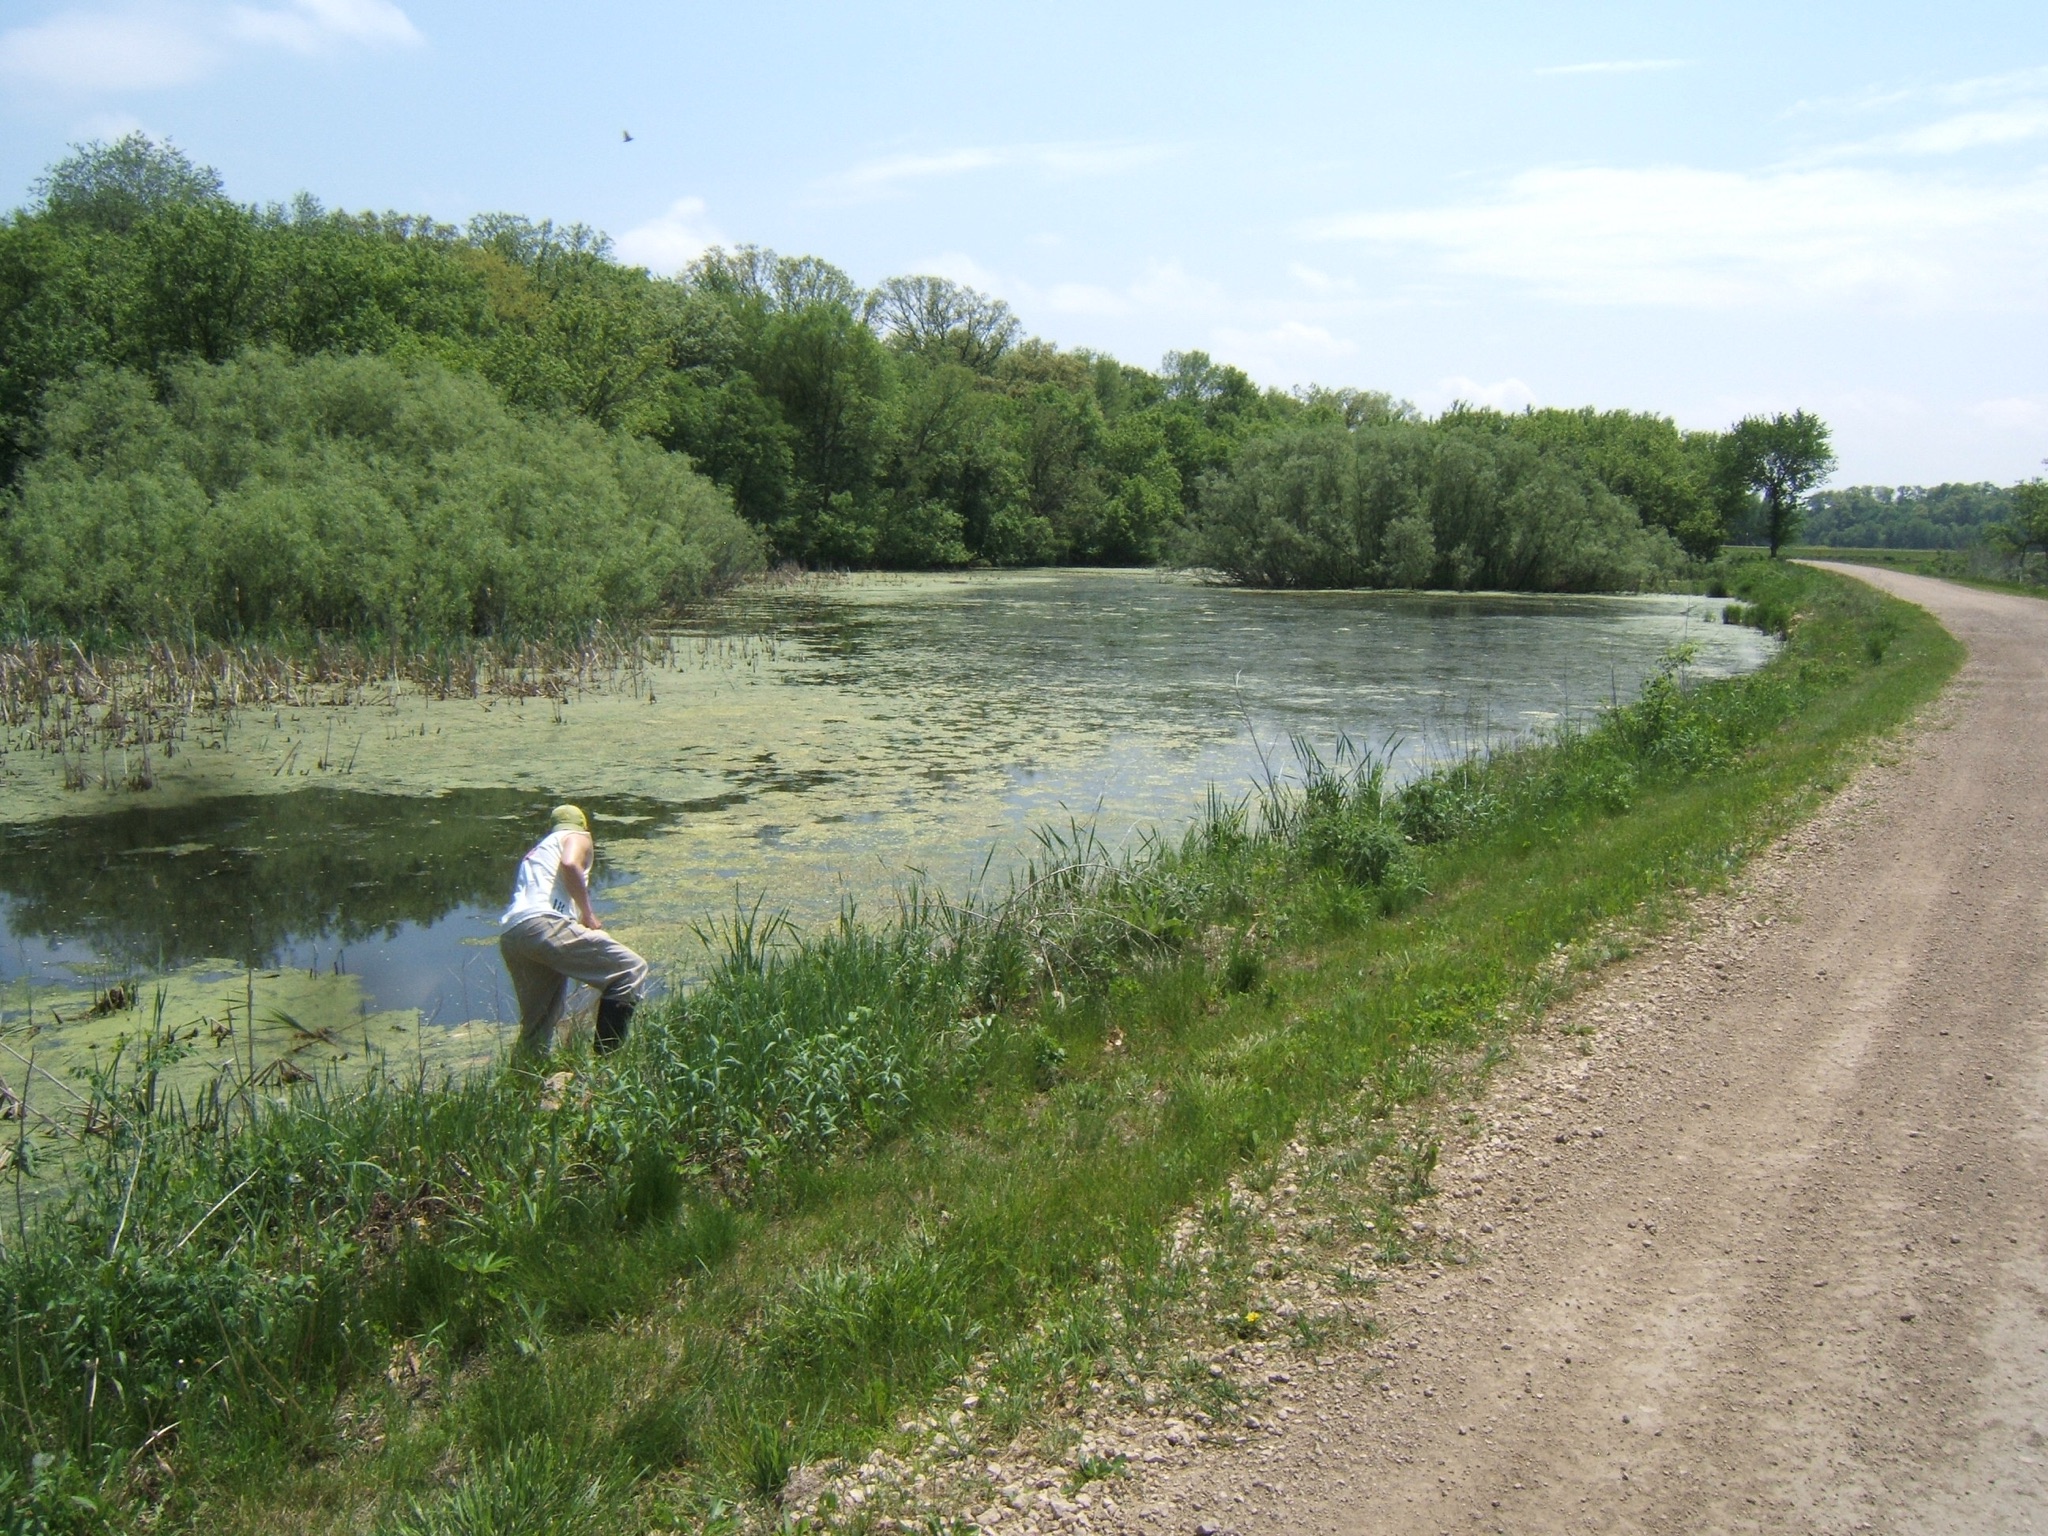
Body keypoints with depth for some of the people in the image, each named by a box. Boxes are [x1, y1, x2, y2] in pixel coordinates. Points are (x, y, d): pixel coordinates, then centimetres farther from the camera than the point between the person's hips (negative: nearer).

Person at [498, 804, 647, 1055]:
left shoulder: (536, 850, 38)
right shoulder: (578, 837, 16)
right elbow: (570, 864, -7)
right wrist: (588, 915, -3)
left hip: (509, 935, 8)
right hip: (543, 923, -8)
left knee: (537, 1026, 19)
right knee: (632, 970, -8)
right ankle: (606, 1057, -17)